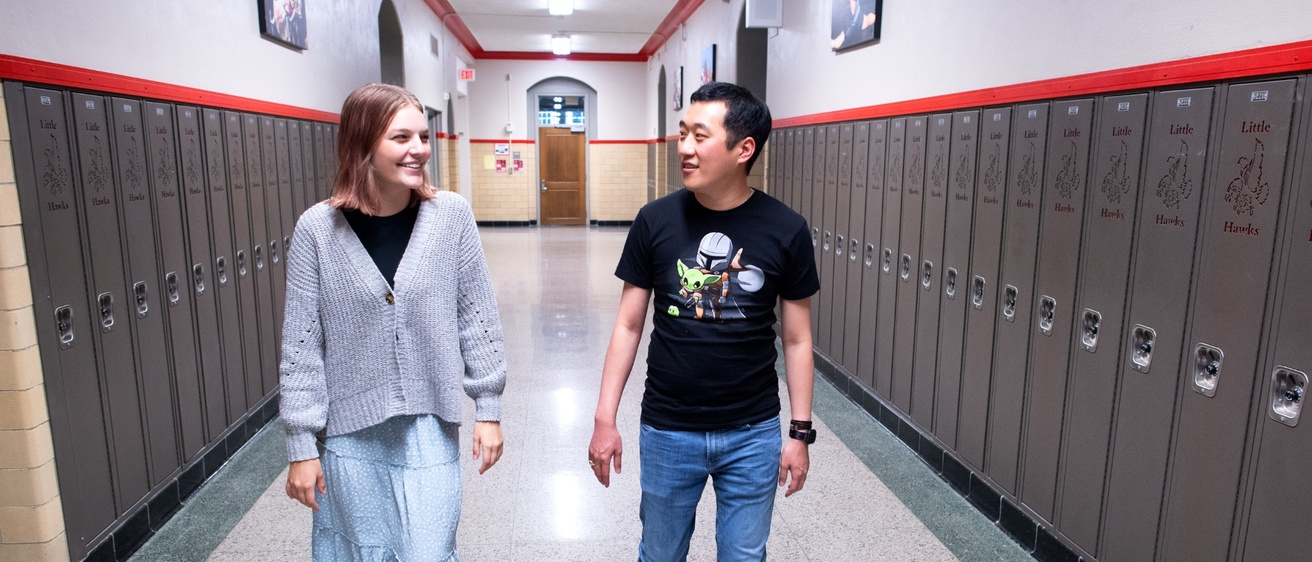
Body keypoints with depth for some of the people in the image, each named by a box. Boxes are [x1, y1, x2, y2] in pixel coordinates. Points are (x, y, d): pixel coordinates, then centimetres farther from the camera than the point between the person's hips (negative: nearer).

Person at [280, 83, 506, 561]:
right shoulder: (318, 229, -10)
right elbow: (302, 345, -4)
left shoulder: (451, 215, -9)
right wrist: (301, 443, -2)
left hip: (430, 426, 0)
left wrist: (488, 408, 1)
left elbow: (477, 317, -2)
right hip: (350, 431, 1)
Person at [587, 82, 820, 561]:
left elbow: (796, 339, -1)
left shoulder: (785, 230, -9)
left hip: (754, 433, 0)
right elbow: (628, 326, -1)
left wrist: (800, 433, 0)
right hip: (666, 431, 1)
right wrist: (604, 418, -2)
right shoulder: (655, 221, -8)